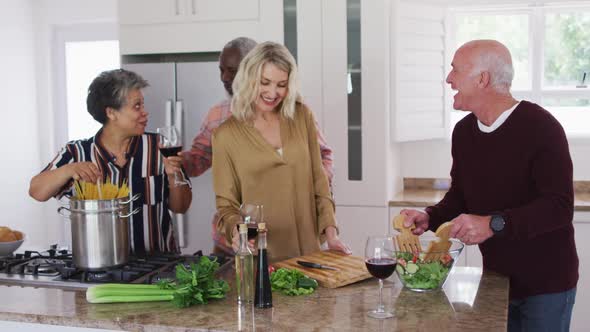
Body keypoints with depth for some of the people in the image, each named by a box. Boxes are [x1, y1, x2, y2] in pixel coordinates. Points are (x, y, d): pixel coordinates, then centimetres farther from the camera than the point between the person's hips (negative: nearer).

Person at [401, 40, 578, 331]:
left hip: (546, 283, -6)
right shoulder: (464, 131, 4)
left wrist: (494, 224, -33)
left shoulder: (540, 127, -18)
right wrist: (430, 218, -5)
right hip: (496, 277, 6)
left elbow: (559, 207, -23)